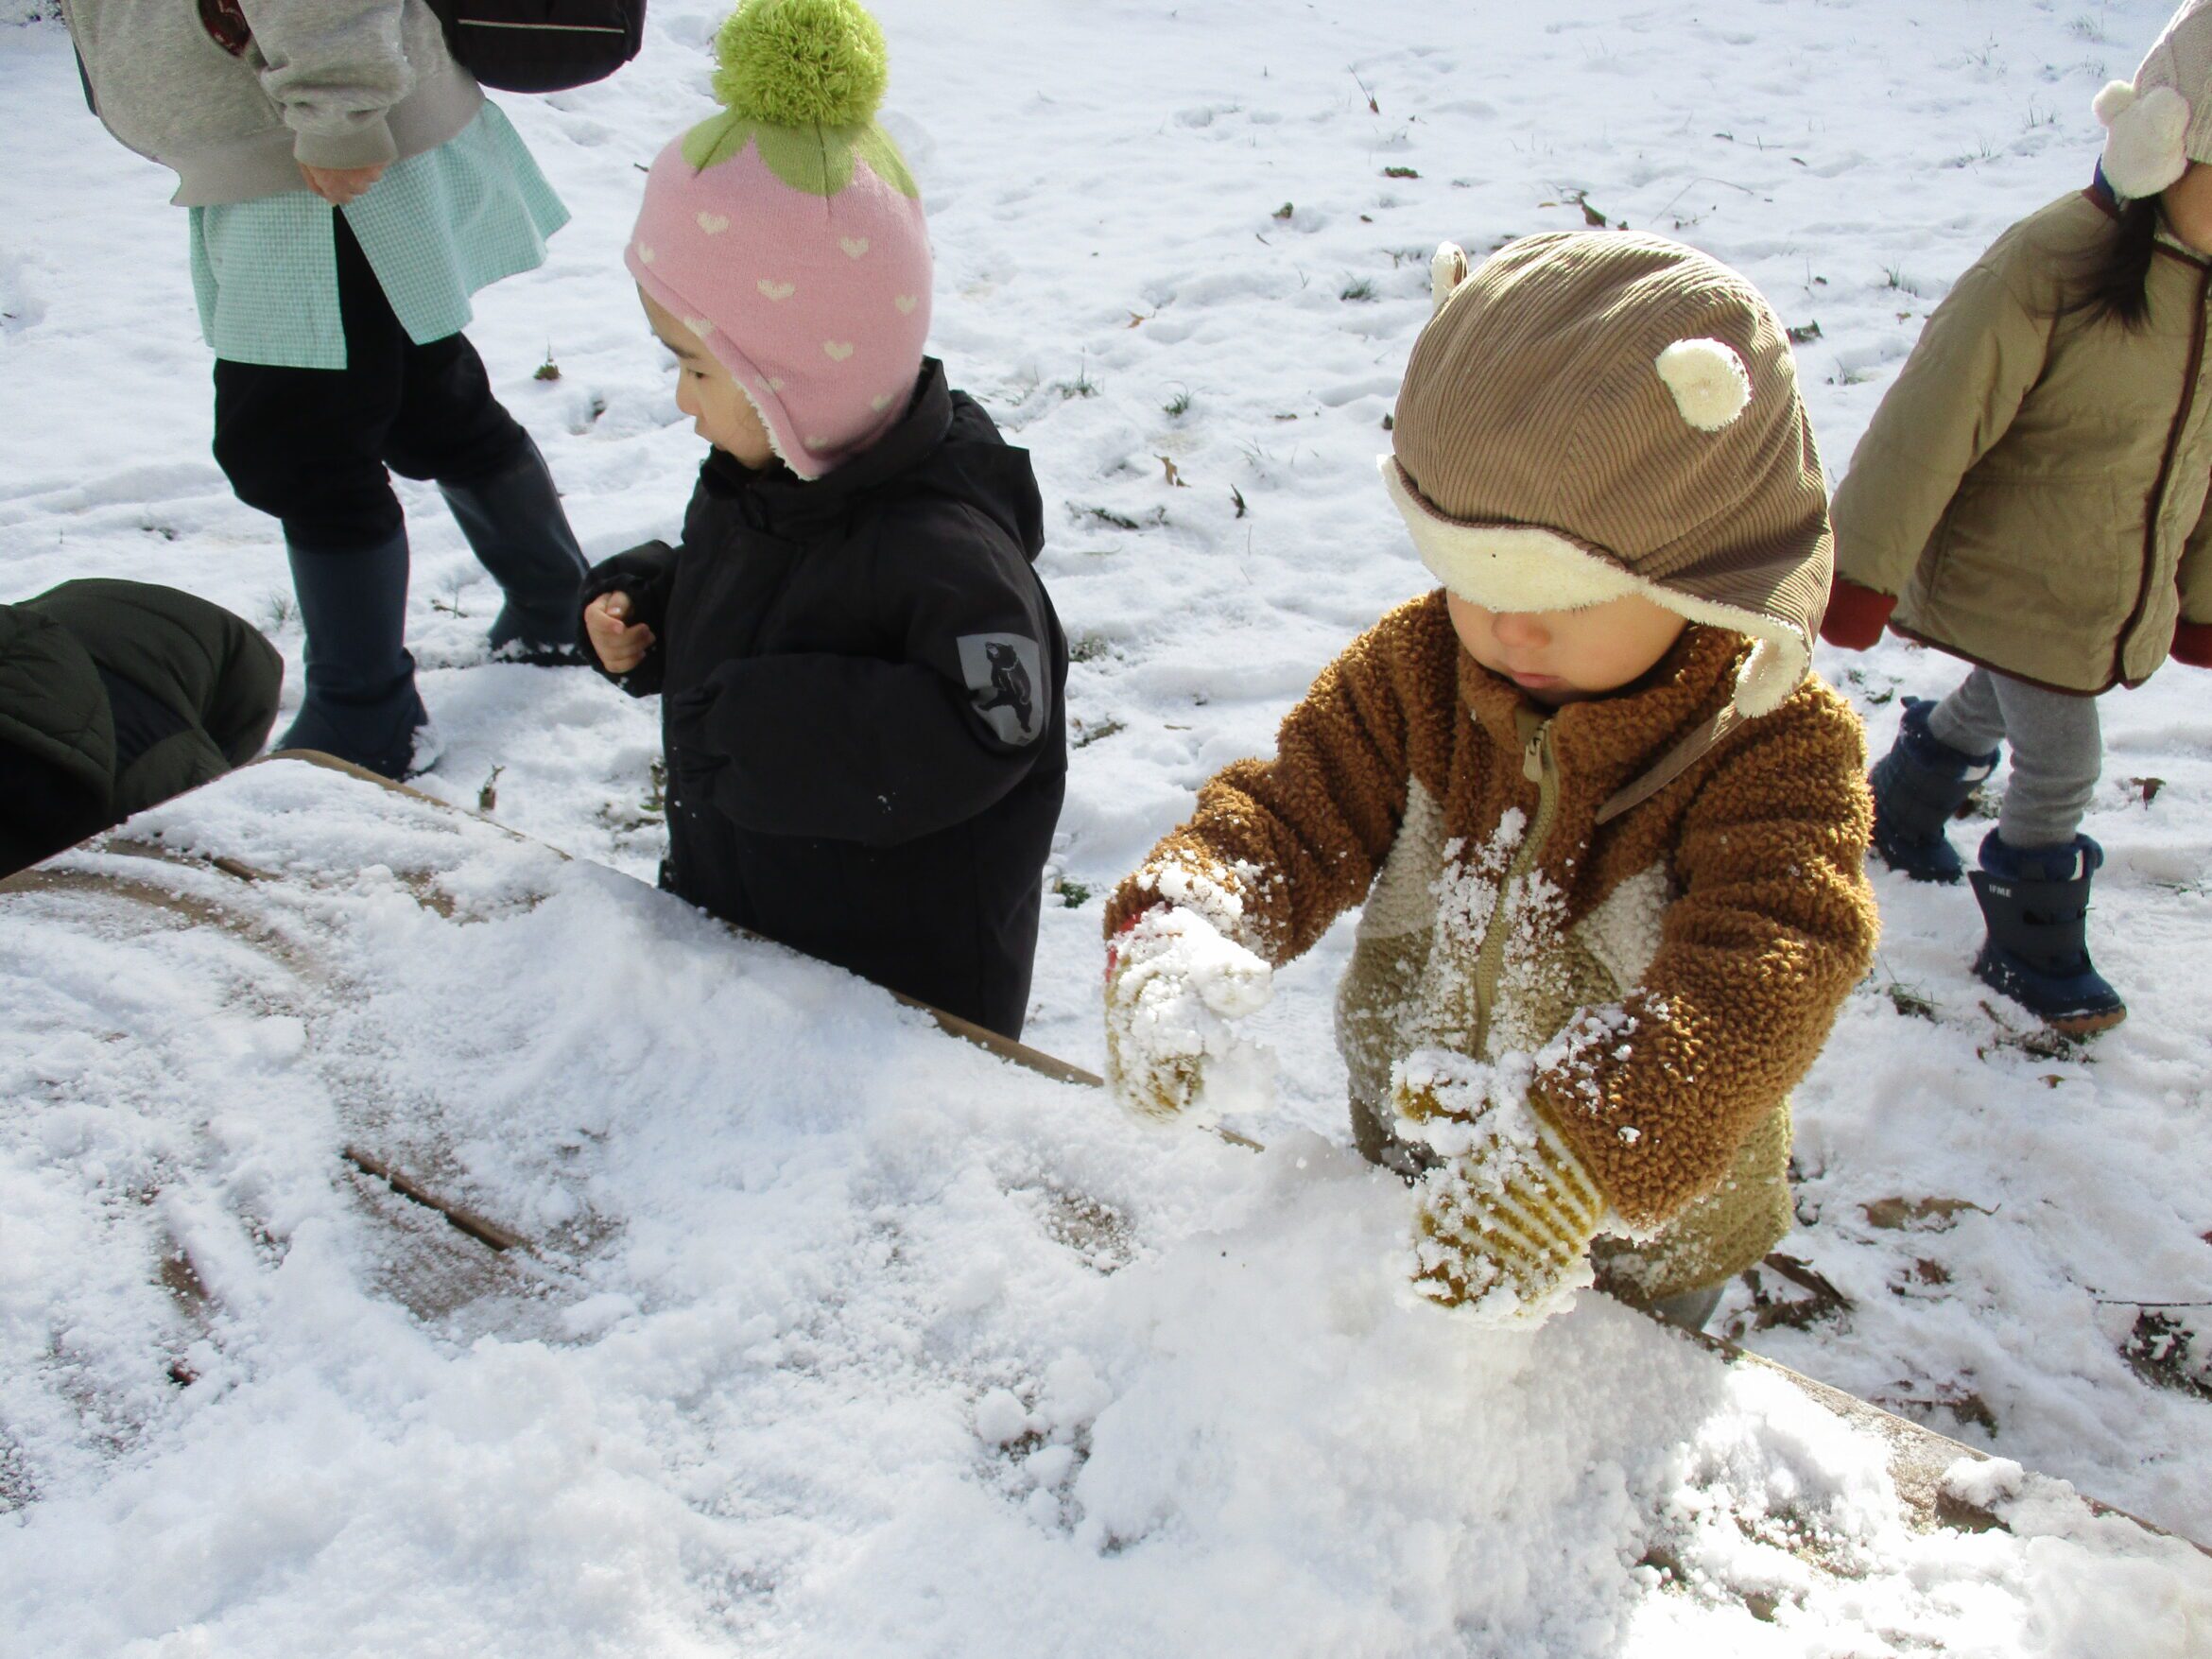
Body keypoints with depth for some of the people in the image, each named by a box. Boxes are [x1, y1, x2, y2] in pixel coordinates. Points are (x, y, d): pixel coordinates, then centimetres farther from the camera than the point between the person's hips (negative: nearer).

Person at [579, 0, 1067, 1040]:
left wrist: (759, 718, -33)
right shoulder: (753, 476, -1)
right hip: (736, 909, 9)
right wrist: (644, 612, -2)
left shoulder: (940, 546, -30)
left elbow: (988, 726, -37)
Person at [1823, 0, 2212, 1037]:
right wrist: (1863, 572, -16)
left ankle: (1901, 815, 52)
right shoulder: (2052, 264, -25)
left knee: (1992, 709, 25)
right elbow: (1933, 425, -21)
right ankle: (2030, 950, 22)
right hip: (2012, 586, -7)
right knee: (2060, 769, 0)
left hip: (2123, 592, 7)